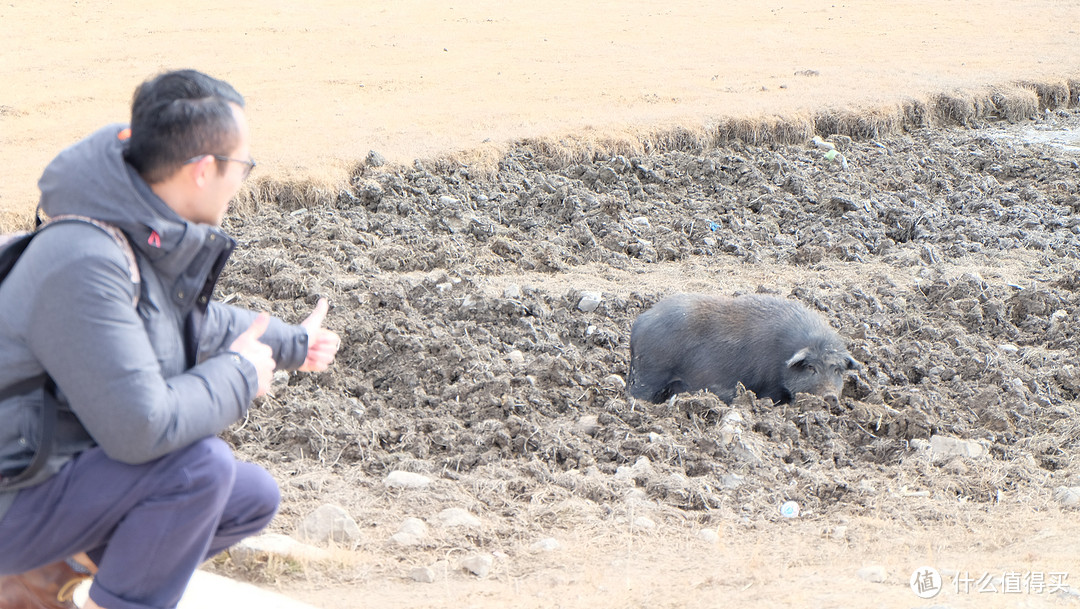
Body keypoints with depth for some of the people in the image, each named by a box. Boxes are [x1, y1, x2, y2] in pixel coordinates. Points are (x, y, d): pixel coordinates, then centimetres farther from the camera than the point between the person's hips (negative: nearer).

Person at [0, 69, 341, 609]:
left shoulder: (153, 238, 1)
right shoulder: (86, 265, -30)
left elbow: (193, 318, 26)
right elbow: (140, 428, -33)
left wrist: (290, 343, 38)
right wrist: (239, 374, -17)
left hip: (83, 466, 10)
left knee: (255, 501, 10)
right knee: (202, 464, -27)